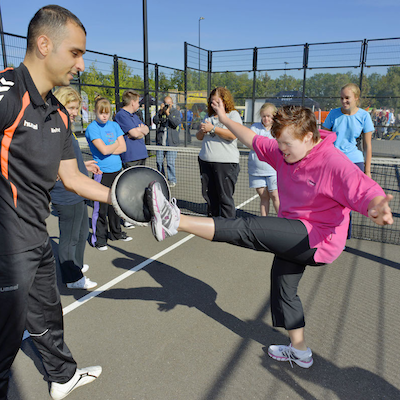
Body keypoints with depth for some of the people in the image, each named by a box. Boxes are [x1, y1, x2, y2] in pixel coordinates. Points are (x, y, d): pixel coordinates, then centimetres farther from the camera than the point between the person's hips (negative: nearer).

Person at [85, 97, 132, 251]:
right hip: (102, 173, -6)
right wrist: (116, 144, -1)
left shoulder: (114, 125, 10)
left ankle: (116, 232, 31)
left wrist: (109, 150, -11)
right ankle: (98, 238, 12)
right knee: (101, 207, -2)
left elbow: (123, 148, 3)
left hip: (117, 169, 6)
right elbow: (104, 150, -17)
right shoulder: (92, 128, -7)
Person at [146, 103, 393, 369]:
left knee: (246, 230, -25)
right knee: (282, 288, 19)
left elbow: (367, 192, -31)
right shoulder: (284, 153, 2)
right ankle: (300, 352, 36)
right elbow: (255, 141, 13)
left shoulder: (335, 164, -21)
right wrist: (225, 120, 15)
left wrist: (377, 209, -54)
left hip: (317, 240, -9)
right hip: (294, 240, 9)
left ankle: (175, 221, -26)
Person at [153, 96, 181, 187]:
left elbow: (177, 123, -11)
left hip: (171, 143, -3)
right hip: (160, 142, 3)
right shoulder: (160, 112, 11)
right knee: (159, 161, 7)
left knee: (170, 163, -7)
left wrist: (168, 113, -15)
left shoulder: (176, 112, 5)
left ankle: (172, 180, 6)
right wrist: (160, 111, -12)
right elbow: (155, 121, -4)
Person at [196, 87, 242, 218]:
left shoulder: (233, 114, 1)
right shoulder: (209, 116, 19)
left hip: (225, 162, -6)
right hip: (205, 161, 6)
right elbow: (199, 137, 20)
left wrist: (212, 128, -15)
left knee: (225, 197, -4)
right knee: (209, 196, 10)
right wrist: (202, 130, -2)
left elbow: (233, 135, -16)